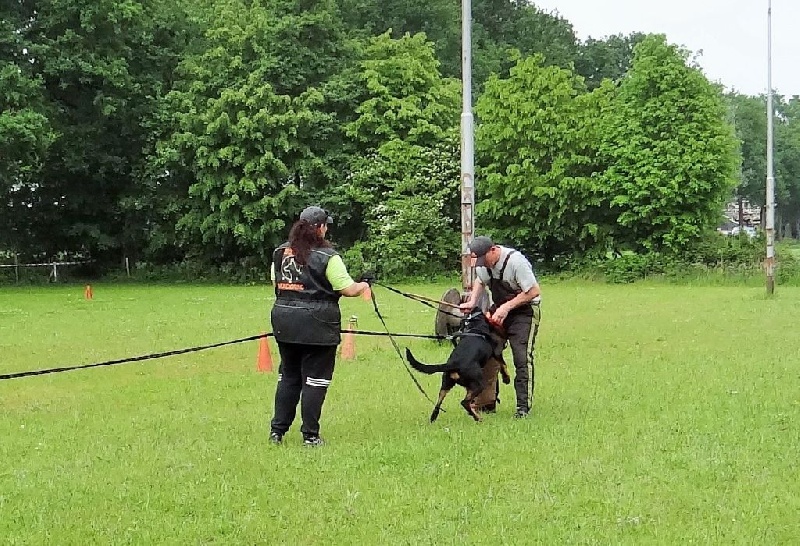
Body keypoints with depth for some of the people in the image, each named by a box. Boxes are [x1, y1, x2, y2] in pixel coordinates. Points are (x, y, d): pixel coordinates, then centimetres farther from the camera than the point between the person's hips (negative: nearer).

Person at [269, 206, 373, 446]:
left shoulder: (280, 252, 7)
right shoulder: (327, 256, -11)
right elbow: (349, 290, -11)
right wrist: (365, 284, 8)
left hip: (284, 321, 6)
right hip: (317, 323, -5)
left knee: (288, 375, 15)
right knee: (315, 378, 2)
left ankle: (277, 430, 15)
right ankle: (310, 435, 4)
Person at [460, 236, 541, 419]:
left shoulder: (515, 261, -27)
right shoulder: (483, 262, -6)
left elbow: (534, 291, -24)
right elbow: (480, 281, 16)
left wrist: (506, 307, -26)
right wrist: (472, 302, -3)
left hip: (524, 310, -7)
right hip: (499, 310, 7)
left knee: (522, 358, -15)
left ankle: (523, 406, -12)